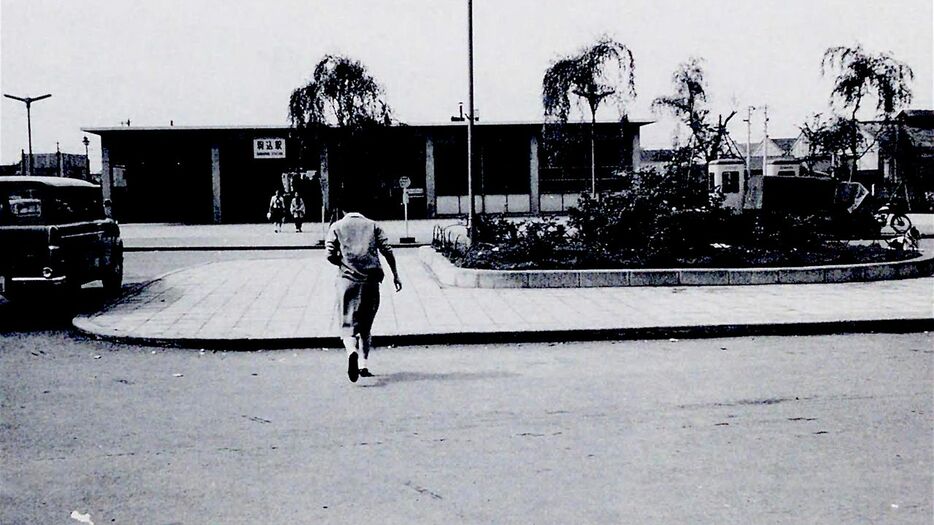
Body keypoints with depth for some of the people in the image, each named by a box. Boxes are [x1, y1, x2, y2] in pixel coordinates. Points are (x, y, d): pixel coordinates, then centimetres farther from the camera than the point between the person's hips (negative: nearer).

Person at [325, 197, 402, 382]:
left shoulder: (337, 227, 6)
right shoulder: (372, 225, 10)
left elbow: (330, 255, -1)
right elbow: (387, 250, 2)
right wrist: (395, 275, 7)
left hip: (348, 279, -2)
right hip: (371, 280, 2)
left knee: (348, 324, -2)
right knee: (365, 325, 15)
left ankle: (352, 351, -32)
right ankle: (363, 365, 12)